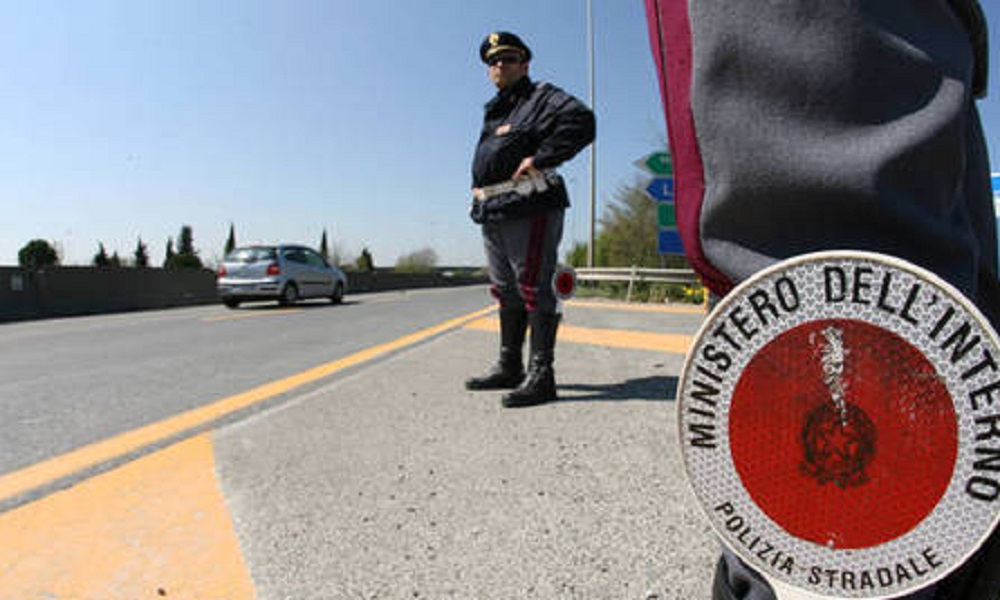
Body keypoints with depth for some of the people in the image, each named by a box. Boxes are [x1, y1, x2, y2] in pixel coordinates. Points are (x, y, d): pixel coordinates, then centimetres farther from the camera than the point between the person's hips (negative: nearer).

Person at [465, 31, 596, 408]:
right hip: (492, 212, 9)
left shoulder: (542, 98, 1)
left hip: (529, 209, -9)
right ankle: (509, 368, 23)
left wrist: (540, 158, -20)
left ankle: (541, 375, -6)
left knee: (533, 289, -10)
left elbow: (581, 120, -18)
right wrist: (479, 189, 20)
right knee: (507, 291, 13)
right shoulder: (493, 112, 25)